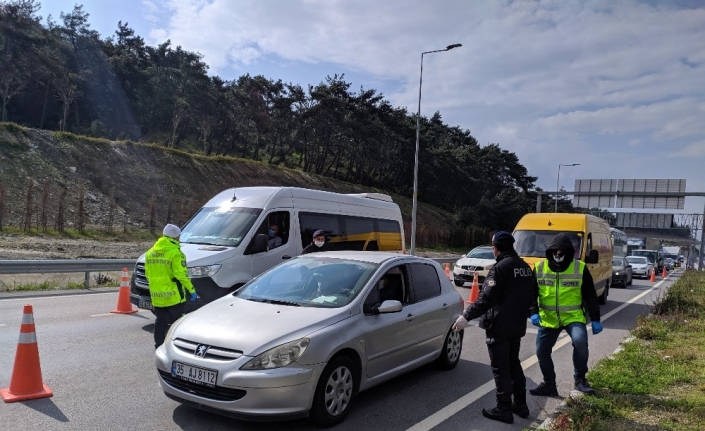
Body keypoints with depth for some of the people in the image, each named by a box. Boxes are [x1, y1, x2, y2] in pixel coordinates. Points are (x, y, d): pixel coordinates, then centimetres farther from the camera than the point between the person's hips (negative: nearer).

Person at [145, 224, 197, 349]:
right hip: (173, 296, -7)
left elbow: (147, 274, 17)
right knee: (175, 323, 3)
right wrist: (192, 290, -12)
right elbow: (181, 274, -18)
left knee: (160, 322, 14)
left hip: (156, 297, 7)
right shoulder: (175, 252, -14)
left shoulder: (150, 253, 11)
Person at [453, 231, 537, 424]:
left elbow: (487, 298, -25)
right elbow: (533, 294, 18)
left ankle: (504, 410, 7)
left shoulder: (501, 267, -19)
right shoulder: (525, 266, 9)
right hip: (517, 325, 9)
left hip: (499, 326, -9)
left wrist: (466, 316, -23)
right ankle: (520, 404, 27)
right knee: (513, 363, 20)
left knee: (500, 368, 1)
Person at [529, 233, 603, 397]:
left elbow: (590, 296, 0)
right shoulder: (539, 268, -1)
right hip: (548, 319, 3)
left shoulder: (580, 268, -5)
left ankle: (580, 378, -5)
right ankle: (549, 384, 25)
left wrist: (595, 319, -1)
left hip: (573, 317, -3)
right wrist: (534, 312, -9)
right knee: (542, 351, 5)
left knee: (580, 341, -27)